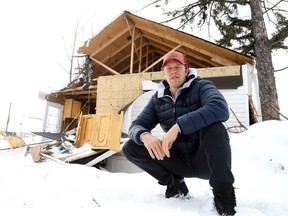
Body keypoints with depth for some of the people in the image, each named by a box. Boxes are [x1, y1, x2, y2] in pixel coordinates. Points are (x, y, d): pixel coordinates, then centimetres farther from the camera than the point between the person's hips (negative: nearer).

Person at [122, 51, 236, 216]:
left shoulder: (201, 86, -10)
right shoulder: (158, 99, 4)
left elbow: (220, 109, -32)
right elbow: (136, 126, -3)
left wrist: (178, 126, -40)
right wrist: (145, 135, -28)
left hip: (205, 159, -4)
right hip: (179, 160, 4)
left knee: (213, 126, -35)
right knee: (131, 147, -10)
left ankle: (224, 195, -19)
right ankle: (174, 183, 5)